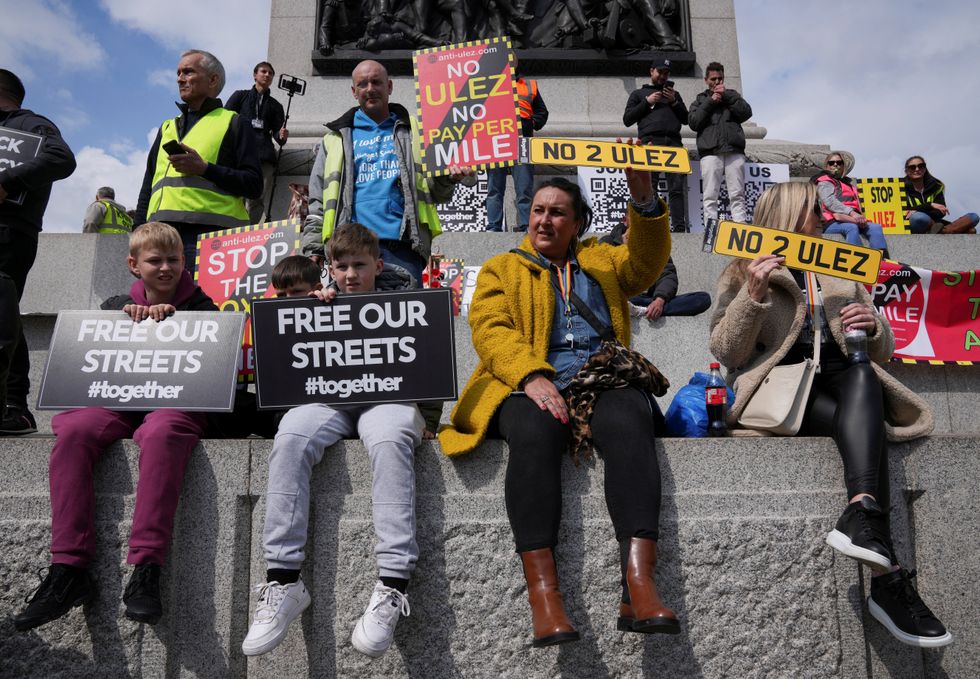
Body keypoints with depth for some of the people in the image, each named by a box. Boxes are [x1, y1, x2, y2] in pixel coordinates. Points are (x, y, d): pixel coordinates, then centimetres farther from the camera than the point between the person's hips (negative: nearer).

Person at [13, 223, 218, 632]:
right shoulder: (116, 306, 21)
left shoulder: (199, 307, 12)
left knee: (161, 433, -40)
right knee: (72, 432, -30)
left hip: (176, 401, -3)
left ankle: (145, 571, -43)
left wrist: (171, 317, -9)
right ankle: (68, 569, -30)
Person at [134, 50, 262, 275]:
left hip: (208, 231, -5)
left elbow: (254, 185, -1)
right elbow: (147, 190, 27)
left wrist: (204, 169, -11)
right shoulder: (167, 128, 28)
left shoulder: (233, 123, 11)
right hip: (161, 234, 6)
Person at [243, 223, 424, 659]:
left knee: (389, 440, -37)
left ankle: (393, 585, -40)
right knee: (290, 437, -31)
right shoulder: (323, 305, 24)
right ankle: (283, 579, -30)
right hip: (329, 399, 2)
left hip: (386, 396, -2)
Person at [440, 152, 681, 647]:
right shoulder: (501, 269, 23)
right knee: (534, 433, -37)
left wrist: (643, 198, -6)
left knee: (629, 425, -34)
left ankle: (639, 587, -42)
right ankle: (542, 592, -40)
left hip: (603, 382, 2)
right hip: (529, 387, -1)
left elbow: (648, 261, 11)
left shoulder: (602, 260, 30)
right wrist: (531, 377, -15)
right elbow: (490, 331, 5)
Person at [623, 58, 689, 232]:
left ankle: (679, 226, -13)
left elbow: (686, 119, 23)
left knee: (677, 188, -8)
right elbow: (627, 119, 11)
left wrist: (674, 102, 8)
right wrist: (647, 102, 2)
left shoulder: (674, 94, 32)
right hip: (650, 142, -2)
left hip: (673, 142, 2)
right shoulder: (638, 94, 24)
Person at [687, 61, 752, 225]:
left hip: (734, 150, 1)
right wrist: (710, 102, 2)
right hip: (710, 151, -1)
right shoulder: (700, 99, 23)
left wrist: (727, 95, 5)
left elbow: (746, 113, 8)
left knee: (738, 196, -6)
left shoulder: (732, 94, 25)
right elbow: (693, 122, 5)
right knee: (710, 197, -10)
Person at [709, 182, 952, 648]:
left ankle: (862, 515, -52)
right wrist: (753, 295, -16)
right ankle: (887, 577, -41)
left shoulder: (841, 273, 25)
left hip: (847, 387, 3)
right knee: (865, 426, -31)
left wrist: (873, 328, -1)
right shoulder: (743, 273, 14)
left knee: (861, 376, -33)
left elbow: (882, 352, 23)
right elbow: (726, 352, -1)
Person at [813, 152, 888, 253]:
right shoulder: (824, 183, 10)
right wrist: (852, 213, -23)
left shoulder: (850, 182, 29)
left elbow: (857, 205, 15)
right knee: (852, 227, -35)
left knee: (876, 227, -19)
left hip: (852, 220, 6)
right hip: (833, 223, -6)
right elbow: (830, 202, -10)